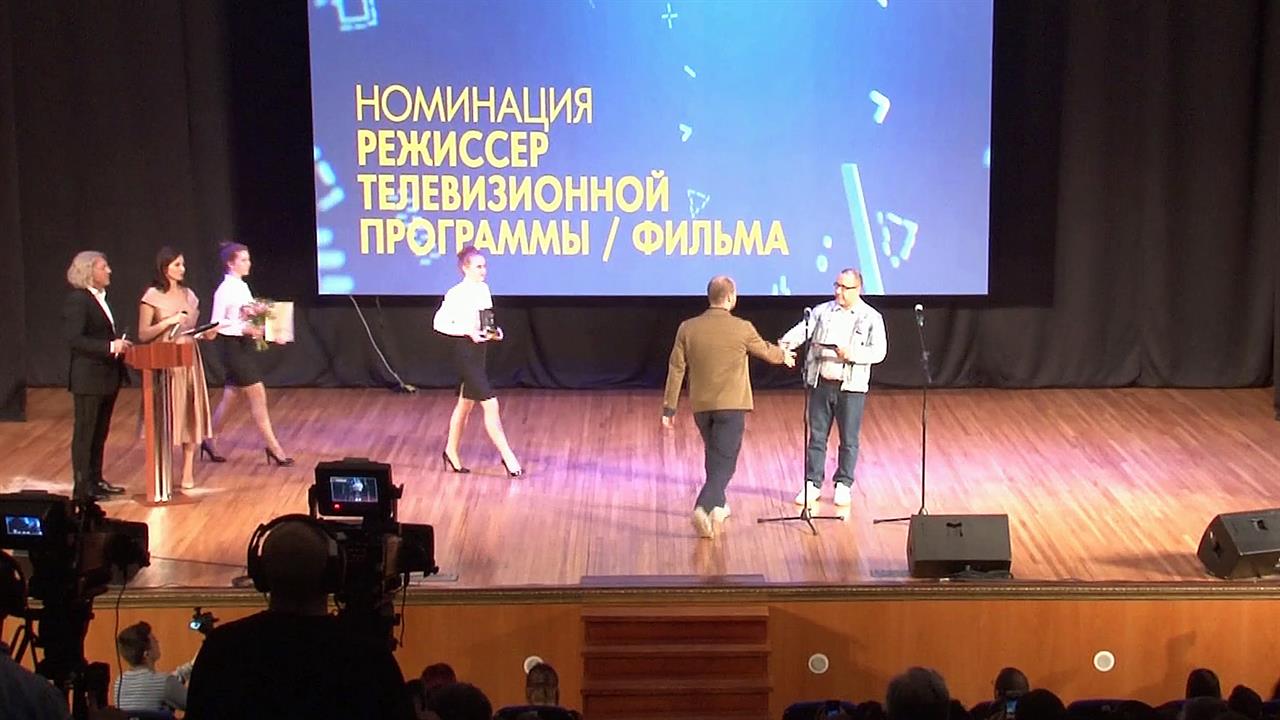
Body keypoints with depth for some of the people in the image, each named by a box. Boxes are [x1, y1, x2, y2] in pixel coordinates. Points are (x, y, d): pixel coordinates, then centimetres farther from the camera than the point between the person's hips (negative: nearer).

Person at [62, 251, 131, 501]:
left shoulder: (102, 298, 13)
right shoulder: (77, 300, -14)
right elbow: (74, 338, -22)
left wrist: (121, 342, 3)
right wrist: (110, 346, -26)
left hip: (108, 376, 9)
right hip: (88, 378, -9)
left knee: (100, 432, 15)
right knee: (84, 433, -1)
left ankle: (96, 480, 25)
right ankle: (82, 488, 4)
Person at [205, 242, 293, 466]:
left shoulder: (242, 287, 11)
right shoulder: (225, 290, -14)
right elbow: (217, 325, -16)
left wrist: (258, 329, 4)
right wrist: (244, 329, -25)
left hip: (245, 345, 9)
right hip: (233, 346, -9)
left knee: (229, 397, 15)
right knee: (258, 395, -6)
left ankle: (209, 441, 27)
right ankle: (273, 447, 0)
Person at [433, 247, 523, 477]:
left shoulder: (483, 289, 7)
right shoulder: (456, 294, -15)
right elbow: (439, 323, -14)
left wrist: (494, 331, 0)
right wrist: (468, 331, -22)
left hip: (479, 349, 8)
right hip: (464, 350, -8)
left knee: (466, 403, 18)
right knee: (490, 404, -9)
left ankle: (451, 452, 31)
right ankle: (507, 456, -4)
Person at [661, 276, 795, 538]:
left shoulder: (688, 328, -2)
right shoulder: (742, 329, -9)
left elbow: (676, 369, 0)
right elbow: (766, 351, 9)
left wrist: (669, 408, 5)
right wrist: (784, 355, 32)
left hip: (701, 406, 4)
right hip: (731, 405, -4)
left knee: (714, 456, 24)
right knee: (724, 462, -2)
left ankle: (717, 505, 36)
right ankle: (702, 508, -21)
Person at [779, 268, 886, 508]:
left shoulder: (871, 318, 0)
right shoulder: (822, 311, 6)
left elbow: (879, 351, -6)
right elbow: (802, 330, -6)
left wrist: (852, 354, -20)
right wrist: (785, 343, -26)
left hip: (851, 386, -2)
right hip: (820, 383, 2)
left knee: (849, 440, 5)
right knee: (817, 436, 6)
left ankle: (843, 485, 17)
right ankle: (812, 484, 14)